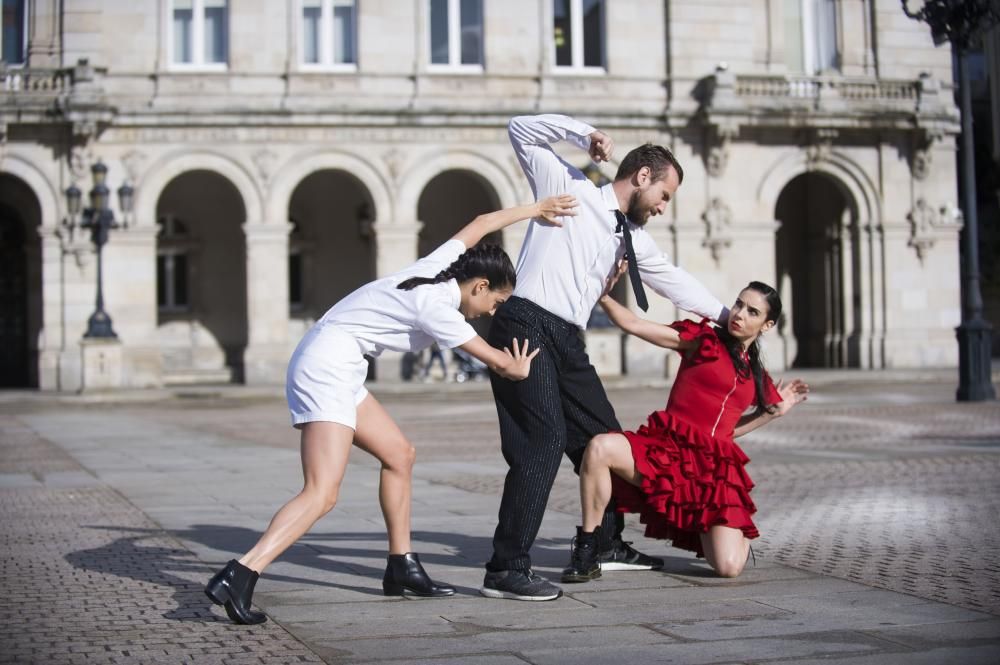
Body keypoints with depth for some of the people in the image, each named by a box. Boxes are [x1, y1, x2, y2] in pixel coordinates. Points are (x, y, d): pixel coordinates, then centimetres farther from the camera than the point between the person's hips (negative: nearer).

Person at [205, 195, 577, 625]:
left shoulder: (439, 266, 8)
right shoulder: (436, 308, -14)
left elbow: (478, 224, 26)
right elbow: (498, 362, -4)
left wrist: (535, 209, 29)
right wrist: (519, 371, 17)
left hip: (335, 370, 10)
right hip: (327, 368, -10)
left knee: (398, 454, 16)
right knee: (322, 494, -18)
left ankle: (402, 568, 23)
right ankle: (237, 579, -28)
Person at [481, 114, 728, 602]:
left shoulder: (632, 238, 21)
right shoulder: (568, 187, 2)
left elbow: (671, 278, 34)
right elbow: (520, 129, 2)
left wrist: (725, 316, 37)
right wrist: (584, 135, -6)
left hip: (567, 341, 9)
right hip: (527, 326, -9)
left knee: (603, 438, 16)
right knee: (544, 441, -18)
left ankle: (607, 545, 37)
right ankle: (506, 570, -17)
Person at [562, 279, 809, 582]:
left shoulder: (757, 377, 18)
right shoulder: (704, 339, 4)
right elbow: (633, 325, 1)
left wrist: (776, 410, 15)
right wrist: (602, 295, -7)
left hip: (714, 466, 3)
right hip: (666, 448, -3)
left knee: (729, 568, -15)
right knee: (599, 448, -36)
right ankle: (586, 551, -22)